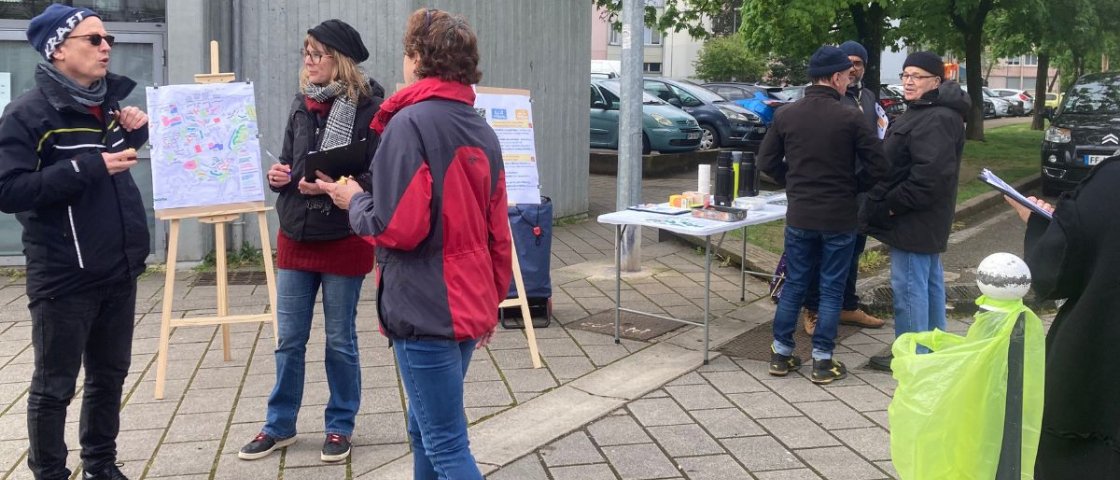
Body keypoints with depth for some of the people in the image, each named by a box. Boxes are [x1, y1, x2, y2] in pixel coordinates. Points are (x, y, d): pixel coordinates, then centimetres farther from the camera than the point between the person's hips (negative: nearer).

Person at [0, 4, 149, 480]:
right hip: (64, 277, -6)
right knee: (54, 386, 5)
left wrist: (135, 135, 4)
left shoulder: (110, 101, 9)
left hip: (118, 272, 7)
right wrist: (88, 165, -24)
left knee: (110, 375, 16)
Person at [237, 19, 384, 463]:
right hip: (295, 235, 6)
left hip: (343, 241, -5)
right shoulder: (301, 104, 8)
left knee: (340, 341, 8)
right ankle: (279, 425, 26)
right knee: (289, 339, 12)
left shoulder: (369, 108, -11)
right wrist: (277, 175, -3)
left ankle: (340, 427, 24)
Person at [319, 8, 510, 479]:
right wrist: (492, 301, 22)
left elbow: (399, 227, -20)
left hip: (425, 309, -8)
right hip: (467, 306, 9)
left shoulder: (410, 122, -13)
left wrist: (355, 201, -1)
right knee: (426, 428, 21)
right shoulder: (483, 131, 11)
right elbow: (499, 234, 13)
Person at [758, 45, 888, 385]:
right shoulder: (850, 118, -13)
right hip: (839, 217, -3)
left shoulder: (785, 115, -2)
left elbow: (767, 162, 4)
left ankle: (781, 354, 19)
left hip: (799, 216, 3)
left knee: (794, 284, 14)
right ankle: (822, 361, 12)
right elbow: (879, 167, -11)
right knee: (831, 289, 7)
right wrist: (854, 187, 9)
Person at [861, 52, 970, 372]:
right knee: (930, 282, 18)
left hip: (913, 221, -12)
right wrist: (890, 202, 18)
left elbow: (930, 175, -29)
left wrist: (894, 205, -20)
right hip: (926, 219, 12)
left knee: (909, 285, -6)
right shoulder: (924, 112, 16)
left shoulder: (935, 120, -21)